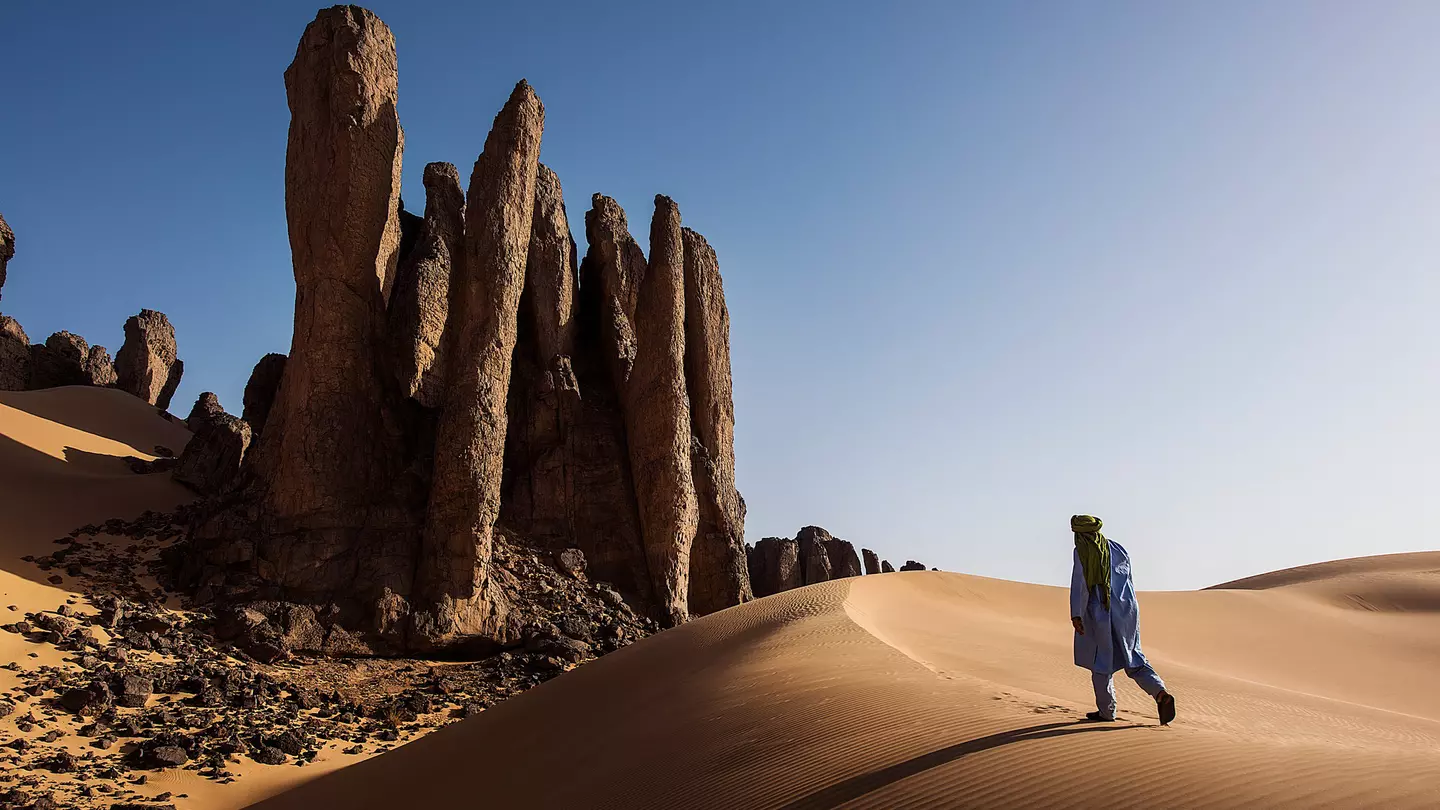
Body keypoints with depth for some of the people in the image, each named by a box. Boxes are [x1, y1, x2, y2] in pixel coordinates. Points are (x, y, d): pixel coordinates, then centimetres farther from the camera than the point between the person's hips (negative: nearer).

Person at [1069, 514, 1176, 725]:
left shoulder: (1082, 552, -6)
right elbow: (1126, 579, 16)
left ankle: (1106, 710, 17)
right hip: (1126, 610, 5)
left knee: (1101, 661, 10)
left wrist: (1075, 615, -18)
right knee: (1133, 659, 12)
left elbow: (1079, 583, -14)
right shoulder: (1118, 549, 9)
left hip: (1099, 613, -5)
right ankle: (1161, 694, -9)